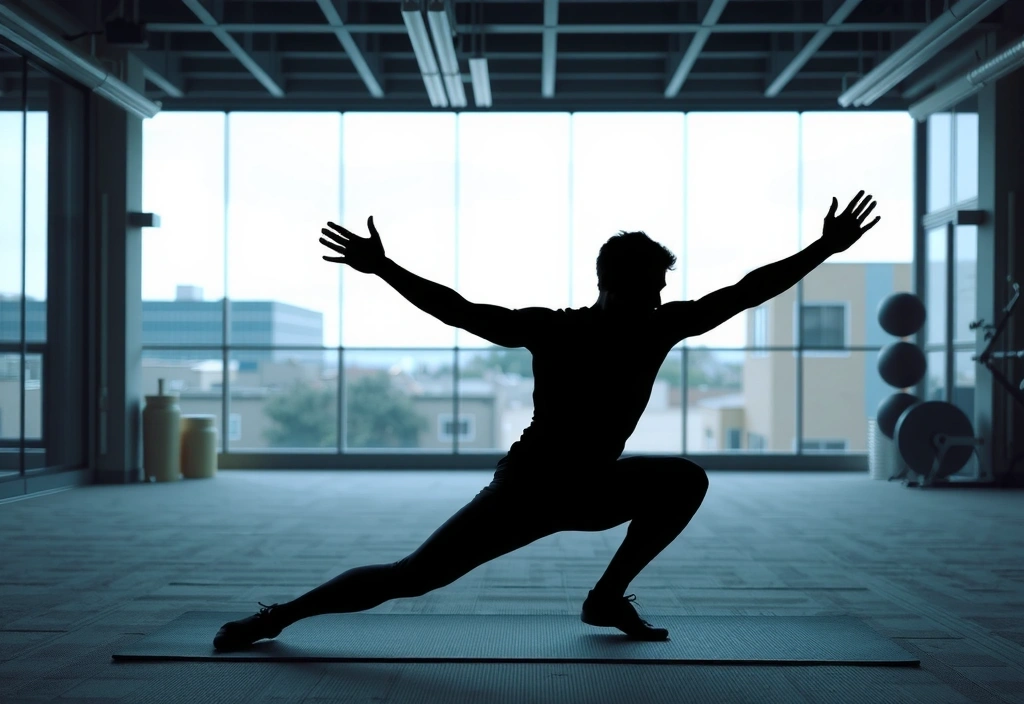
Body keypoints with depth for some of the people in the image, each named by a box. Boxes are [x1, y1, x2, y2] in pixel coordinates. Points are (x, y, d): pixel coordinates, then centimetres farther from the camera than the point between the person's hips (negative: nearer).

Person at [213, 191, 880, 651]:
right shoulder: (556, 329, -17)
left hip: (593, 487, 5)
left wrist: (824, 249, -9)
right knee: (409, 578, -10)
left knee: (686, 479, -11)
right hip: (527, 488, -5)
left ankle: (608, 597, 2)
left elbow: (745, 292, -6)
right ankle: (278, 615, 7)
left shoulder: (659, 327, -6)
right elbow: (461, 311, -22)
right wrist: (383, 268, -31)